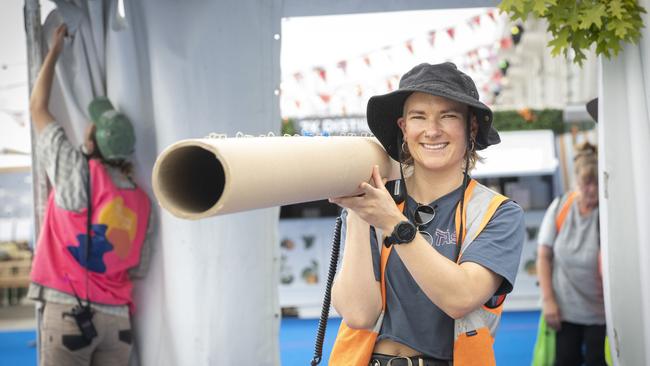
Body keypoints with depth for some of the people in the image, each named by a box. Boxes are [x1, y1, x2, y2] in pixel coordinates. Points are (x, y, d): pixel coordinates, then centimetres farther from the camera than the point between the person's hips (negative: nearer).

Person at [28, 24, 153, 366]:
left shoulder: (78, 173, -6)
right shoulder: (143, 203, 6)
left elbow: (37, 107, 6)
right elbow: (137, 270, 10)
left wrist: (55, 48, 17)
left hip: (67, 310, -5)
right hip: (117, 316, 5)